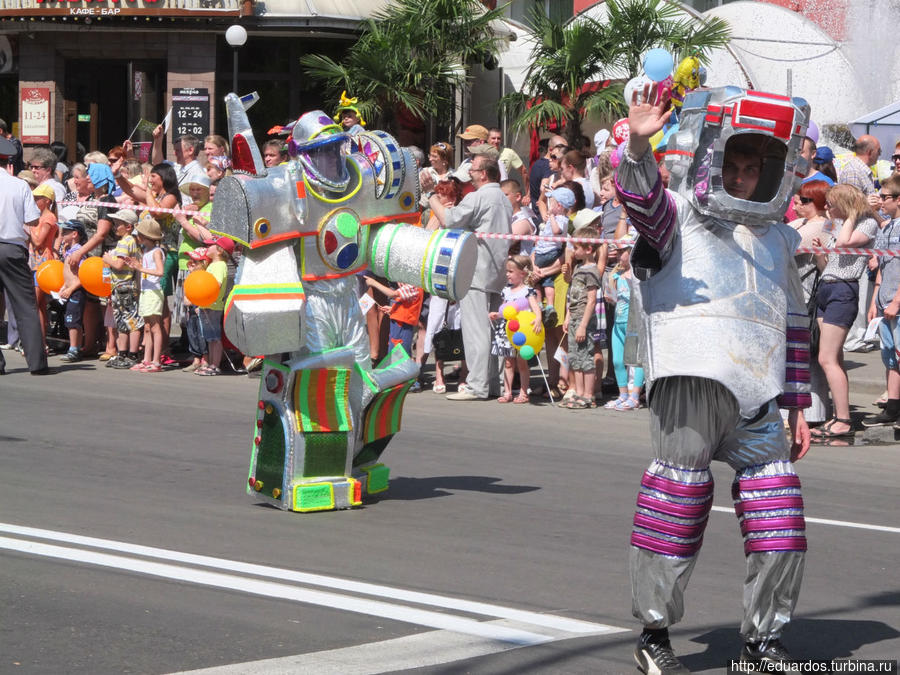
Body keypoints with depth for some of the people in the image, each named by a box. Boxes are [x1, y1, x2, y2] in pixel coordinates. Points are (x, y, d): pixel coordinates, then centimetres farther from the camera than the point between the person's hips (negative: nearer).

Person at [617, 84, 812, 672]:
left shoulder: (777, 241, 23)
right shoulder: (680, 216, 6)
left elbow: (793, 328, 27)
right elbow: (645, 203, -19)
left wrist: (798, 407, 23)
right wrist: (640, 147, -40)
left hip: (757, 402, 5)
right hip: (691, 380, -5)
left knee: (780, 522, 3)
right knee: (680, 497, -5)